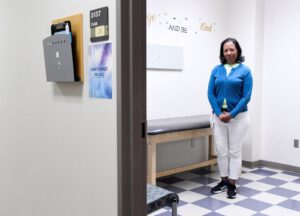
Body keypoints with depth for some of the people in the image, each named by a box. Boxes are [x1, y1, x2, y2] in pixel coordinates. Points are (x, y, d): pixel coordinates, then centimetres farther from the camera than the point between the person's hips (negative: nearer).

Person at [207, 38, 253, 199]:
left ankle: (232, 184, 15)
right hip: (218, 116, 3)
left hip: (238, 117, -3)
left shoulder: (245, 70, -3)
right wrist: (219, 113, -10)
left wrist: (231, 114, -16)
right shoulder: (216, 70, 5)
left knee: (235, 151, 5)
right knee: (221, 150, 8)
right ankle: (224, 181, 24)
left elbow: (246, 96, -8)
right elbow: (210, 94, 1)